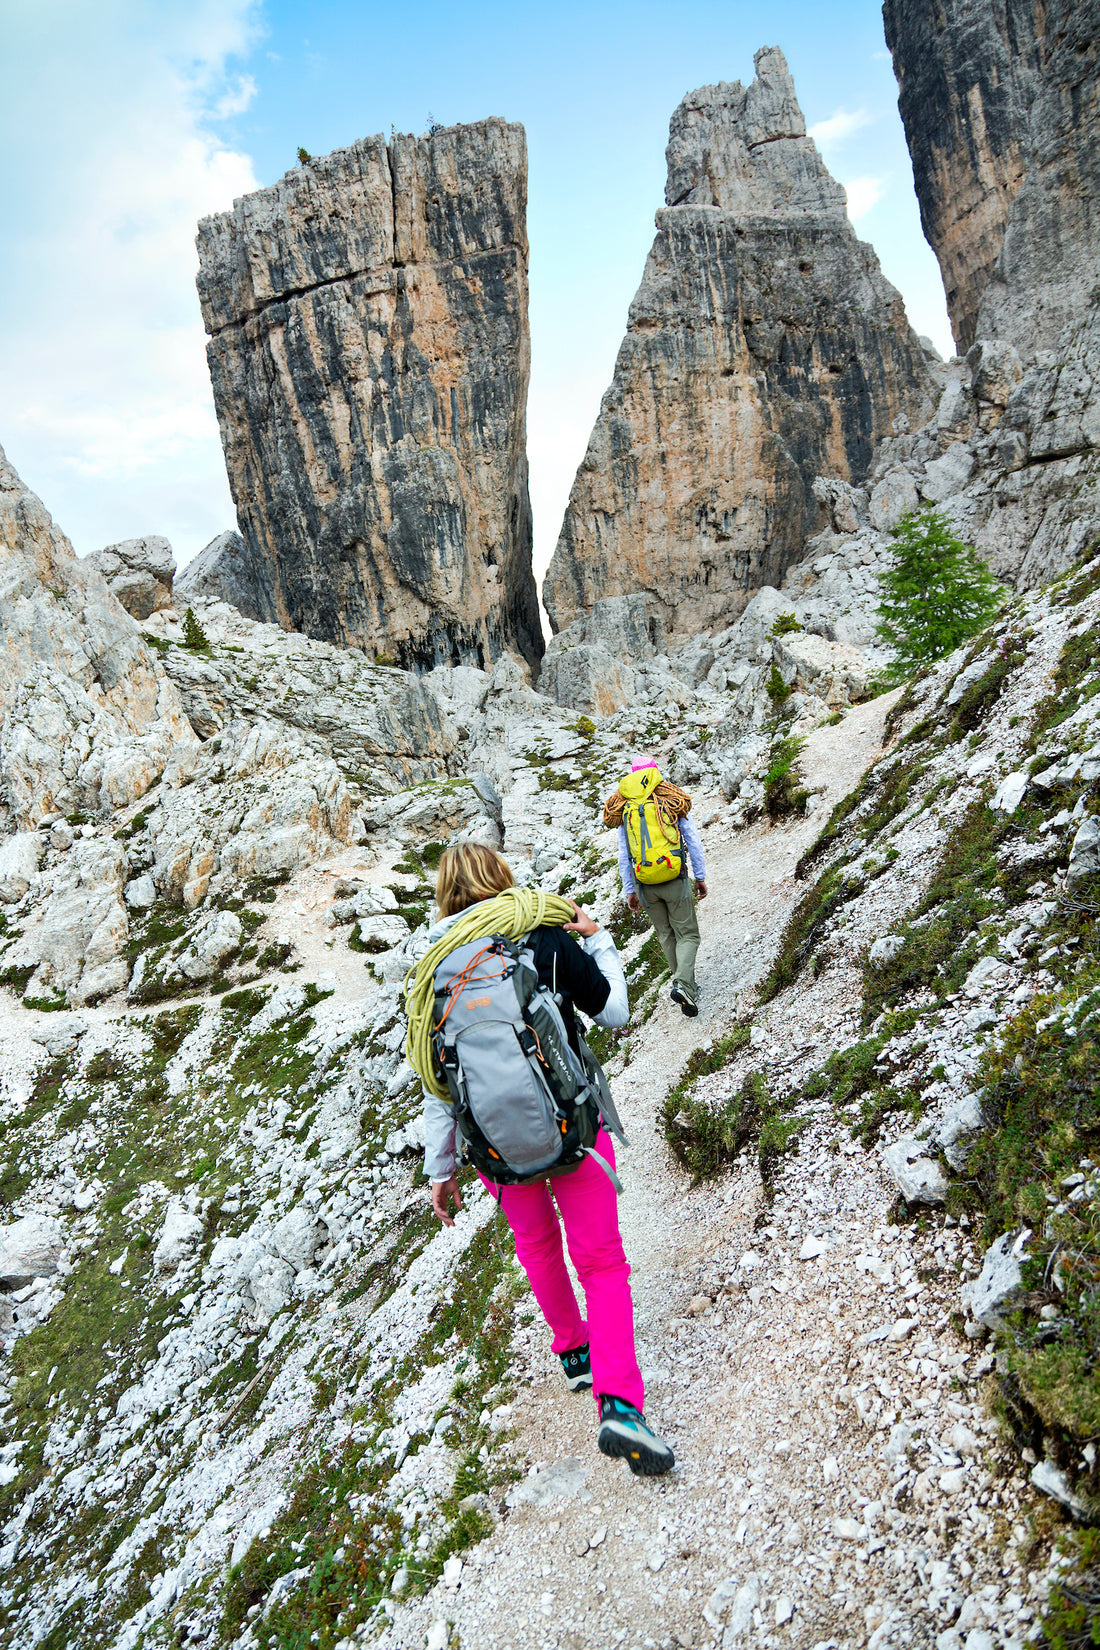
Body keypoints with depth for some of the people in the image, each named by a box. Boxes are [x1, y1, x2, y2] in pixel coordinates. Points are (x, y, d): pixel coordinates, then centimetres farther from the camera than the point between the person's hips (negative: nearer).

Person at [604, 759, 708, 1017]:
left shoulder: (623, 812, 2)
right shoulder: (674, 804, -1)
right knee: (687, 935, 3)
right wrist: (700, 877, 8)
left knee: (666, 935, 18)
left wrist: (629, 891, 9)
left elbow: (623, 856, 2)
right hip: (675, 881, -2)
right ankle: (683, 983, -16)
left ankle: (683, 980, 26)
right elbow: (694, 844, -1)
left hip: (646, 886, 2)